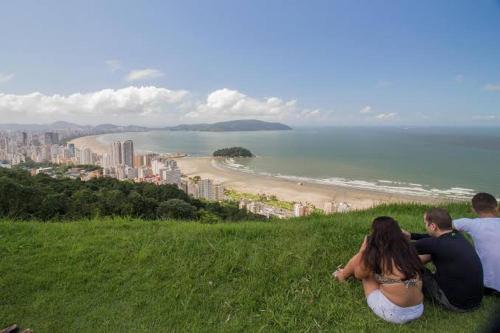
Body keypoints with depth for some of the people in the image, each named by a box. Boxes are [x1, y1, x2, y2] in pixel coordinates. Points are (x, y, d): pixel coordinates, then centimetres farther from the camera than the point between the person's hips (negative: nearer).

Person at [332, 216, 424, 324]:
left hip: (391, 312, -6)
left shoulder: (376, 254, -15)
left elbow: (358, 274, 3)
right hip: (418, 311, 6)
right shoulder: (408, 250, 2)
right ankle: (345, 273, 47)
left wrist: (364, 248, 14)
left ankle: (343, 275, 44)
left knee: (367, 271, 14)